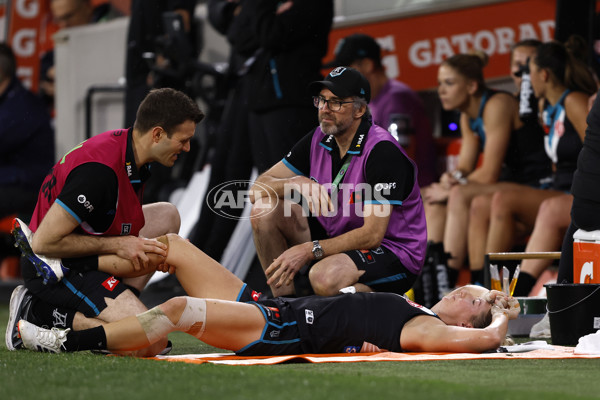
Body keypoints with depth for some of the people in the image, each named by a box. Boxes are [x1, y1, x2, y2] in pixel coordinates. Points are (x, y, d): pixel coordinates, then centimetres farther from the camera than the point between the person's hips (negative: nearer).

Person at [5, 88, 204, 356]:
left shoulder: (133, 155, 3)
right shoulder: (99, 171, -28)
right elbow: (43, 242, -26)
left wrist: (146, 248, 4)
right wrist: (116, 245, -20)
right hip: (55, 271, -10)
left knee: (166, 216, 12)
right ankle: (48, 317, -8)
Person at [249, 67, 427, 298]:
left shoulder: (383, 151, -21)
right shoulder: (318, 140, 1)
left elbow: (372, 234, -25)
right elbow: (259, 189, 0)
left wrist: (309, 250, -31)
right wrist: (300, 183, -22)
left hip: (395, 255, -7)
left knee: (324, 277, -37)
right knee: (265, 210, -9)